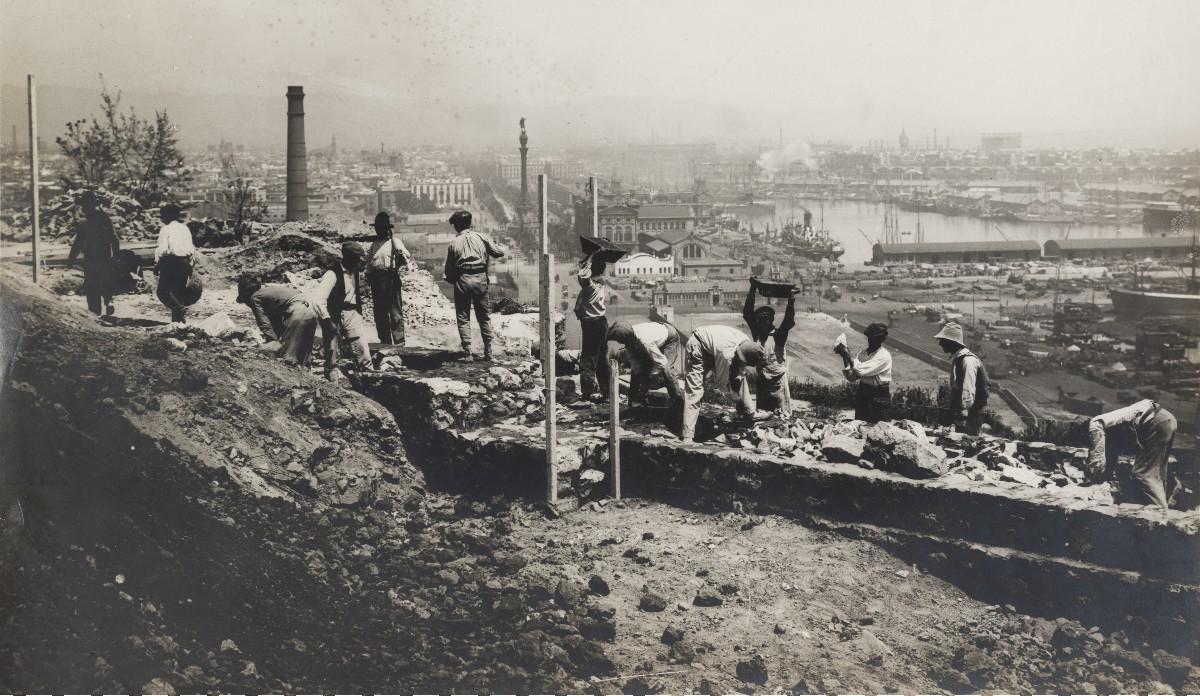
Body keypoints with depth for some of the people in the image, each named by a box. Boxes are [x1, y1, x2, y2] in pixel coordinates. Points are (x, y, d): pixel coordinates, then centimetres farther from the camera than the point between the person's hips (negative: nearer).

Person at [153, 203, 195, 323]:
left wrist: (156, 264, -4)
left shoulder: (166, 229, -7)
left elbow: (162, 249, -13)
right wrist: (189, 264, 20)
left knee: (163, 291, -2)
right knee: (178, 292, 12)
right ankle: (178, 318, 9)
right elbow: (192, 250, 11)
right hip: (184, 263, 6)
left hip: (170, 262, -6)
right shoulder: (185, 229, 11)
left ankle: (179, 308, -23)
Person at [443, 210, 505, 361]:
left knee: (463, 318, 5)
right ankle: (488, 351, 13)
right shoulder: (482, 237, 1)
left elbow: (449, 270, 3)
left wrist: (452, 280, 21)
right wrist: (501, 247, 24)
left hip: (462, 281, -2)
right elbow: (499, 252, 2)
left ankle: (468, 353, -3)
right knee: (484, 317, 14)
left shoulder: (453, 243, 0)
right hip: (481, 280, 2)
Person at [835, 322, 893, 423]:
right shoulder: (863, 352, 4)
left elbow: (861, 371, -26)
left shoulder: (884, 356, -16)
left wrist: (848, 355, -21)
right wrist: (844, 358, -10)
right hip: (862, 393, 6)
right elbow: (851, 377, 1)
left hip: (879, 396, -6)